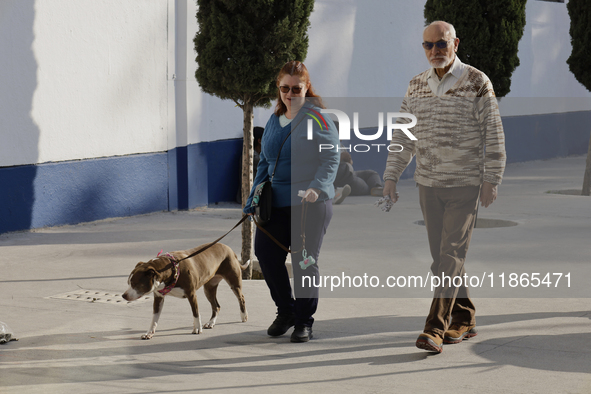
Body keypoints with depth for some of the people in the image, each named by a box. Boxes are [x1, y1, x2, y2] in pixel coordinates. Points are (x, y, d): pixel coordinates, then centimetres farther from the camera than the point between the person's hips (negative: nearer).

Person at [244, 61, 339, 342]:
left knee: (305, 261, -1)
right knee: (265, 253, 1)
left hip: (311, 203, -6)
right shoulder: (273, 122, 16)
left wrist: (317, 186, -25)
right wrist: (254, 198, 15)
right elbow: (264, 164, 23)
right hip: (276, 203, 6)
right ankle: (285, 311, 21)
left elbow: (331, 158, -10)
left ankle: (304, 321, 12)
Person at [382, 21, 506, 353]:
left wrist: (492, 179, -11)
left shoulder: (477, 82, -7)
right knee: (443, 256, 8)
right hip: (429, 185, 5)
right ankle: (464, 321, 22)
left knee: (452, 255, -11)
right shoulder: (417, 86, 7)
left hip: (466, 185, -5)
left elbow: (494, 133, -7)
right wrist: (391, 177, 4)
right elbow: (403, 135, 11)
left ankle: (435, 329, -15)